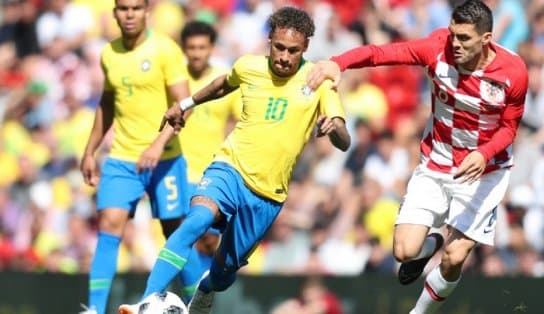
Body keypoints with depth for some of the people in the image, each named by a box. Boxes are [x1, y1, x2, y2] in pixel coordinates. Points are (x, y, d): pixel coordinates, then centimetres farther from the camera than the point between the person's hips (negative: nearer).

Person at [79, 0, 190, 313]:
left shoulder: (165, 49, -10)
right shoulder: (109, 54, 7)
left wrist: (159, 144, -27)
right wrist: (90, 151, 19)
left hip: (165, 158, -4)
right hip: (121, 158, 4)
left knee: (176, 231, 5)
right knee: (109, 227, -10)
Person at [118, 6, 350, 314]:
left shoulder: (318, 80, -7)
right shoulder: (248, 67, 0)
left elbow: (344, 143, -15)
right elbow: (225, 84, 26)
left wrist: (333, 128, -36)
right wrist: (185, 104, 29)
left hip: (268, 193, 0)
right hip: (230, 169, 0)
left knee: (224, 271, 8)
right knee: (196, 221, -31)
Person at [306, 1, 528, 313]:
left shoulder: (513, 71, -20)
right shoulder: (439, 48, -20)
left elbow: (509, 126, -7)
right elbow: (382, 53, -27)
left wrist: (484, 154, -27)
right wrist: (338, 63, -45)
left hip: (483, 171, -1)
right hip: (436, 166, 2)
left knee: (454, 259, -9)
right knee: (405, 251, -8)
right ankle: (430, 245, 32)